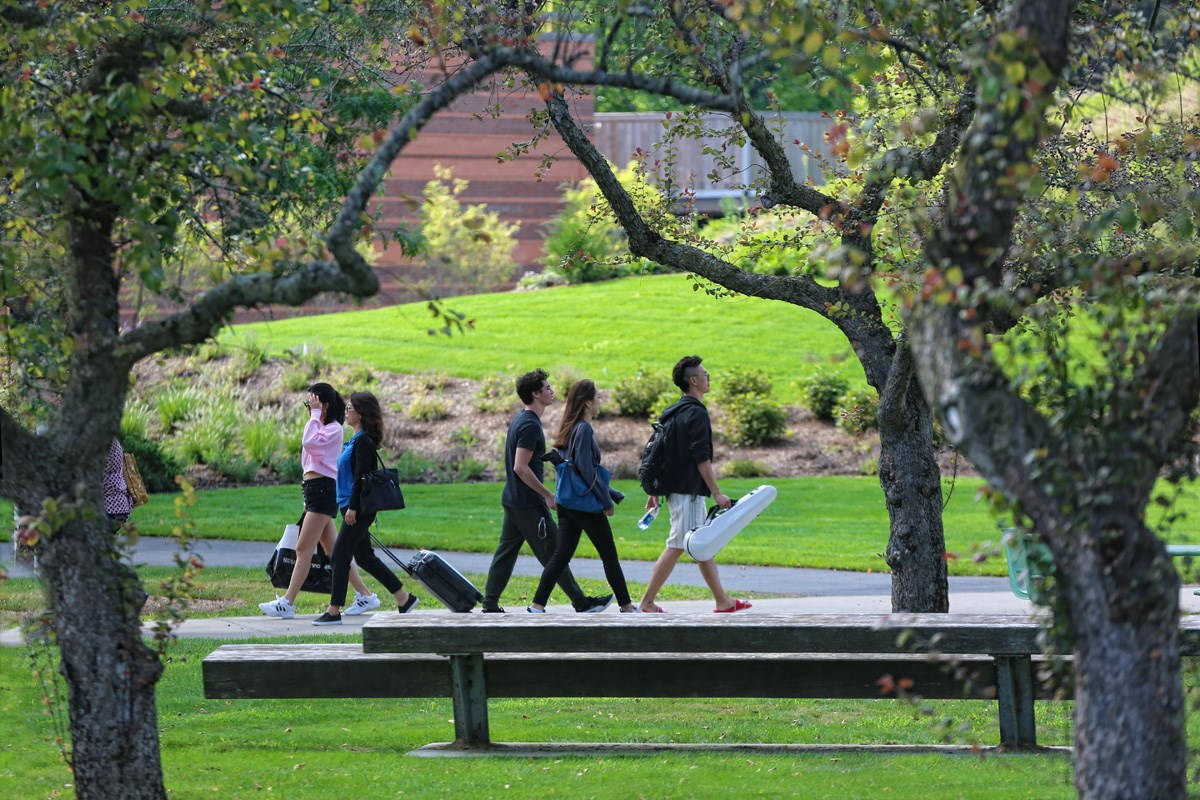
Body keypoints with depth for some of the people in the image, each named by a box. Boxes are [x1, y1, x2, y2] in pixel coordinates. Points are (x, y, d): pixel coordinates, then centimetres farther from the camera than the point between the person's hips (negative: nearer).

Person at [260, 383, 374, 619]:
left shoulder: (334, 429, -10)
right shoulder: (320, 427, 20)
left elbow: (309, 442, -25)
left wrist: (315, 414, -17)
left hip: (324, 489, -11)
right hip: (313, 488, 11)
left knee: (304, 548, -11)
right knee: (332, 550, 10)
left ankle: (287, 603, -13)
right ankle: (365, 596, 12)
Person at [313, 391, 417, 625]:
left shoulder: (364, 441, -15)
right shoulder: (356, 440, 15)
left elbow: (361, 476, -21)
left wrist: (353, 507, -23)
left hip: (359, 509, -10)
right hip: (353, 507, 10)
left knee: (340, 555, -7)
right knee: (364, 557, 13)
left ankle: (334, 611, -3)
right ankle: (404, 598, 18)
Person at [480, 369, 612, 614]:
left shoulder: (520, 421, 14)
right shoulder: (530, 425, -17)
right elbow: (521, 467, -23)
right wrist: (548, 495, -18)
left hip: (513, 501, 10)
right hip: (529, 504, -10)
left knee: (506, 553, 10)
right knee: (553, 554, -3)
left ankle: (490, 604, 10)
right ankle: (581, 602, 2)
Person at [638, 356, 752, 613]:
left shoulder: (672, 412, 14)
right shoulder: (696, 413, -14)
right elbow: (701, 459, -19)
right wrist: (717, 494, -17)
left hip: (674, 486, 10)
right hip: (688, 491, -10)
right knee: (676, 547, -8)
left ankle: (722, 601, 17)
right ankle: (647, 602, -8)